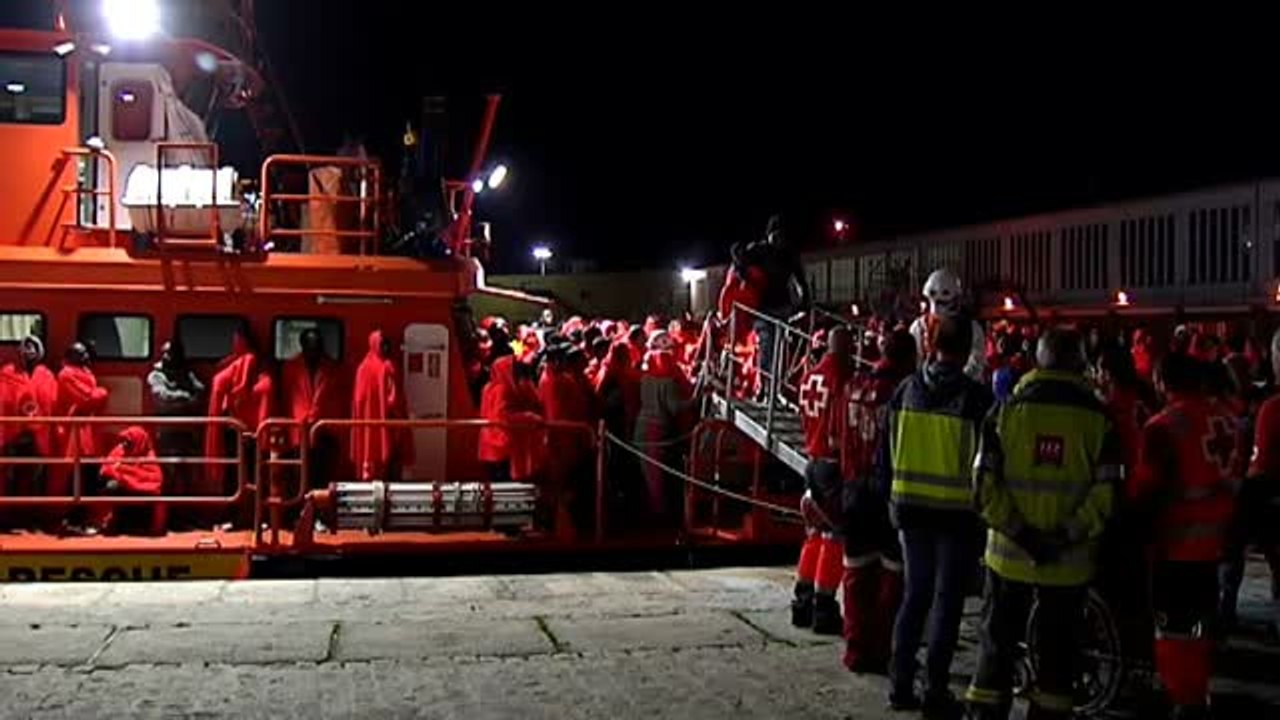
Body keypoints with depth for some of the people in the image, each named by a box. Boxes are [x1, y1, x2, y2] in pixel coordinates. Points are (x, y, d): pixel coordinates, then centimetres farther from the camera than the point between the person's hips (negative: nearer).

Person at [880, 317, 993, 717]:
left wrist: (890, 497, 16)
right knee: (947, 600, 5)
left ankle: (900, 684, 15)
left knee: (915, 594, 14)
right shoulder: (976, 398, -11)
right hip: (957, 511, -4)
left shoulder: (906, 391, 2)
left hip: (911, 507, 4)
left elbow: (886, 452, 8)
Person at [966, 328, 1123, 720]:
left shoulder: (1006, 411, -5)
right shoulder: (1099, 418, -5)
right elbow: (1106, 494, -11)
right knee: (1057, 648, 13)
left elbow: (985, 484, -10)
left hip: (1009, 553, 0)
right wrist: (1067, 535, -10)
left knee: (997, 642, 13)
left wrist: (1019, 531, -10)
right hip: (1070, 560, 0)